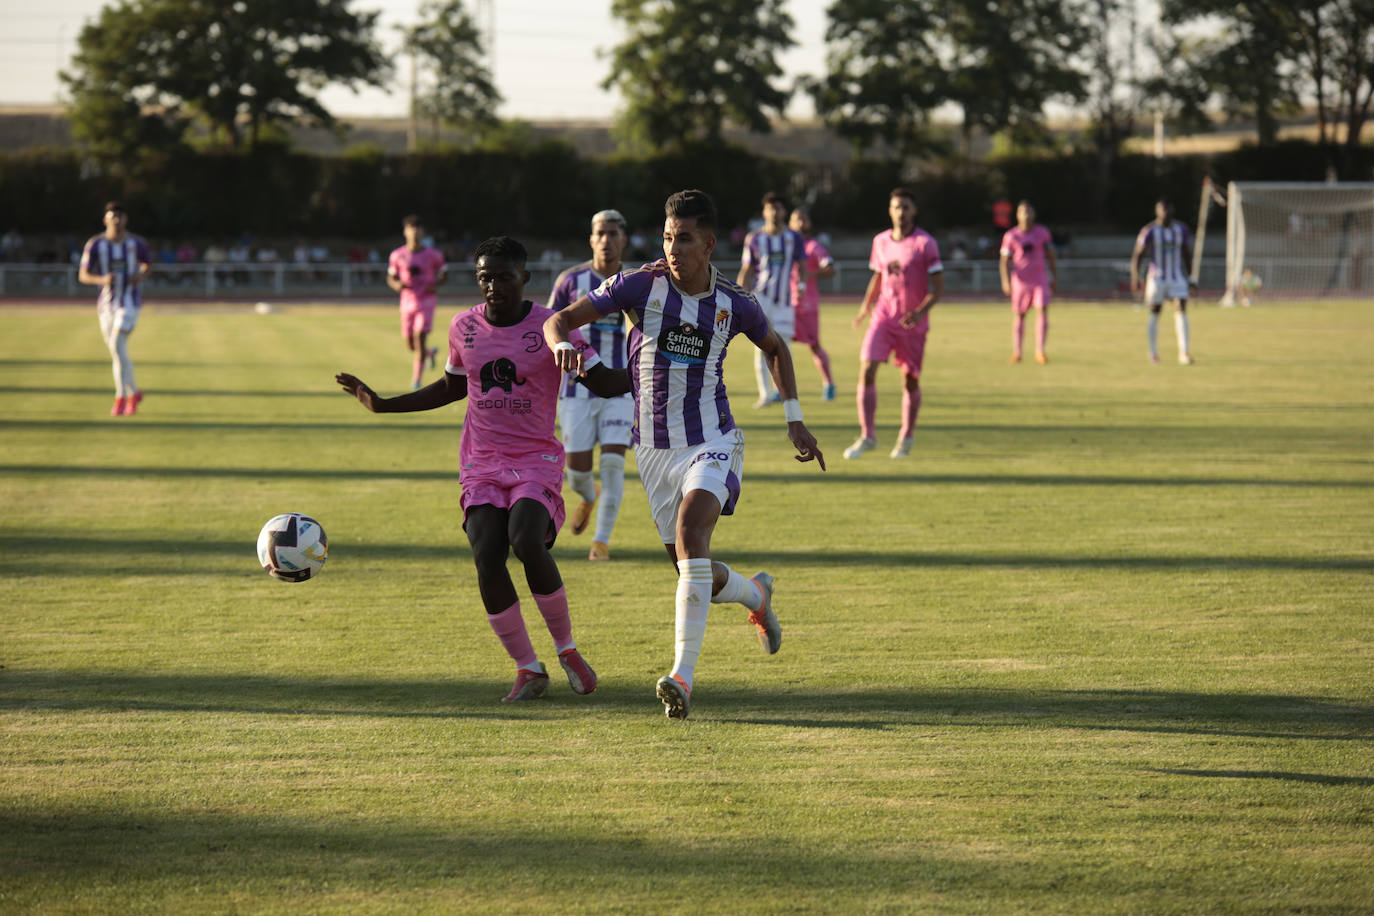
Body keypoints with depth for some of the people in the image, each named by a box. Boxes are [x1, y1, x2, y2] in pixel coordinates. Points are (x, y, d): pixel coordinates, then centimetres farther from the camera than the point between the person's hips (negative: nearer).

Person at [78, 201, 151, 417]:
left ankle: (121, 398, -15)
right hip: (107, 303, 3)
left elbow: (148, 264, 16)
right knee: (117, 354, 9)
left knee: (117, 345, -20)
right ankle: (134, 393, 32)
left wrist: (142, 275, -7)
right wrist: (102, 280, -24)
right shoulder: (95, 244, -3)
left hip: (130, 302, -3)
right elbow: (83, 275, -4)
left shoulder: (136, 243, -2)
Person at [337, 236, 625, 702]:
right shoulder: (464, 327, 6)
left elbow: (601, 380, -3)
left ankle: (566, 648, -6)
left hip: (537, 461, -3)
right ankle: (527, 669, -5)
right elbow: (451, 387, 23)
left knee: (526, 541, -29)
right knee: (487, 555, -19)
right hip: (482, 465, 3)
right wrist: (381, 404, 19)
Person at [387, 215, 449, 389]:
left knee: (420, 336, -17)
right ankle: (430, 353, 42)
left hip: (426, 301, -3)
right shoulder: (397, 256, 0)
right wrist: (396, 284, -13)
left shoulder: (433, 255, -3)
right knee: (410, 345, 7)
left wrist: (436, 284, -12)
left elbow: (444, 273, 9)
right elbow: (390, 277, 9)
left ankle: (416, 379, -7)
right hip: (408, 301, 3)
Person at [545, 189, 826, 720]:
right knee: (696, 576, 7)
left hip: (712, 442, -2)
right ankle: (754, 594, 44)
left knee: (690, 531, -29)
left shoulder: (734, 304, -2)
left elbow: (775, 347, 19)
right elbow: (558, 320, -8)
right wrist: (563, 343, -33)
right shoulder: (641, 286, -7)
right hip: (654, 450, 2)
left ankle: (683, 675, -31)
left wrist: (794, 418, 13)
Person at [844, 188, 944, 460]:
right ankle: (867, 436, -9)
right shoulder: (881, 241, 6)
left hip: (913, 323, -3)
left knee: (910, 381, 5)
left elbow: (939, 287, -10)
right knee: (866, 371, -13)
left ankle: (906, 438, 25)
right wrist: (865, 305, 9)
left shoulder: (925, 243, -9)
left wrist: (920, 312, -24)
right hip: (884, 315, 3)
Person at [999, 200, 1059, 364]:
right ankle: (1016, 352, 19)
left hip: (1040, 280, 0)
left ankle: (1040, 351, -14)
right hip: (1020, 281, 0)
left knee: (1042, 311, -14)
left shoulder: (1042, 232, 2)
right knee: (1019, 315, 6)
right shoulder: (1011, 236, -2)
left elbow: (1051, 257, 9)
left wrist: (1055, 278, 5)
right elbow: (1005, 261, -3)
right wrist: (1005, 282, -14)